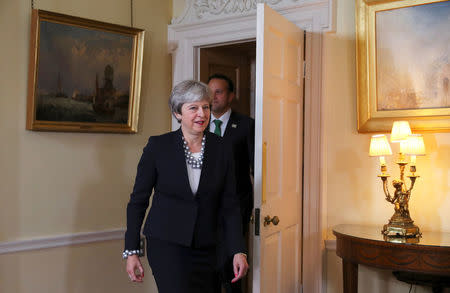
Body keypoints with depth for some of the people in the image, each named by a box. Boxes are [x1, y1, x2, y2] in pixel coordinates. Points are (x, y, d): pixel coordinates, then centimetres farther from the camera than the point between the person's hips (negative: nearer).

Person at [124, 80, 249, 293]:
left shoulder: (221, 150, 1)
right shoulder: (158, 146, -5)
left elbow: (229, 205, 3)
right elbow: (138, 200, 0)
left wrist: (238, 251, -6)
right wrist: (131, 251, -3)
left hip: (204, 248, 3)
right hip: (166, 243, -3)